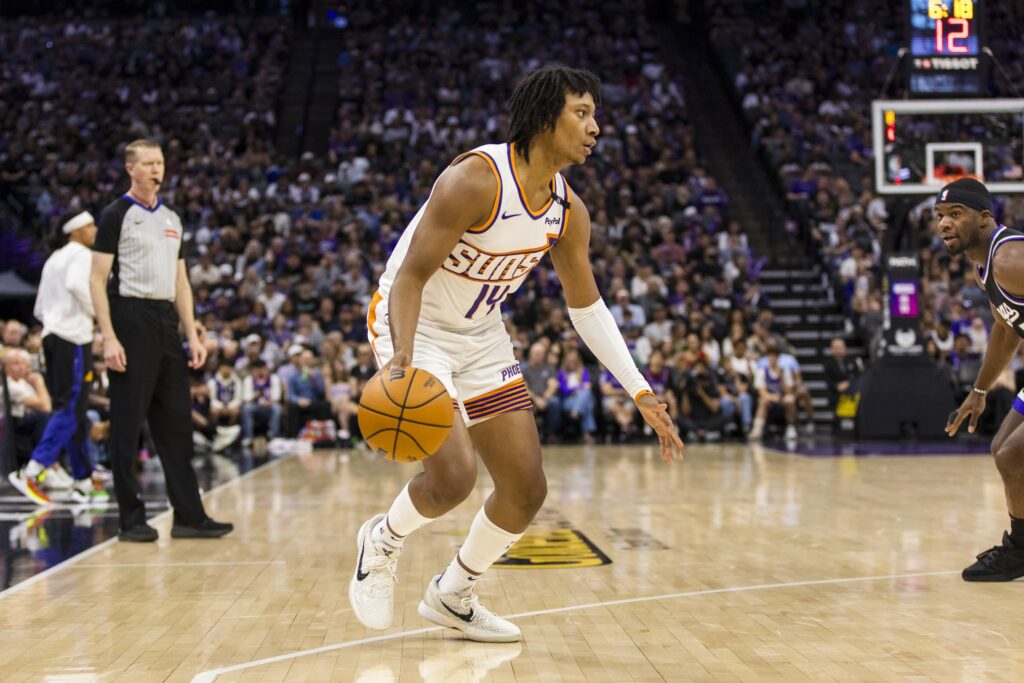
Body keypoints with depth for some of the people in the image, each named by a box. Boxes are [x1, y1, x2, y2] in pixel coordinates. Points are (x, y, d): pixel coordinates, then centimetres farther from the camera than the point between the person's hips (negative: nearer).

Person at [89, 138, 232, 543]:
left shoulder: (172, 218, 17)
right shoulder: (117, 215, -3)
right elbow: (97, 279, -8)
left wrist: (192, 335, 11)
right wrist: (108, 337, -17)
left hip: (166, 322, 7)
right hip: (131, 319, -7)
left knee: (176, 422, 7)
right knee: (127, 426, -2)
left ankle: (189, 516, 10)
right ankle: (131, 519, 5)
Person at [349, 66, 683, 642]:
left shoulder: (569, 212, -3)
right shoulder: (476, 179, -26)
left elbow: (587, 306, 8)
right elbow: (411, 276, -26)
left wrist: (642, 393, 5)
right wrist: (403, 359, -42)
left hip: (481, 337, 7)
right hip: (413, 330, -7)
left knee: (527, 490, 4)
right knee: (454, 476, -23)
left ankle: (453, 595, 26)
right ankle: (383, 541, 10)